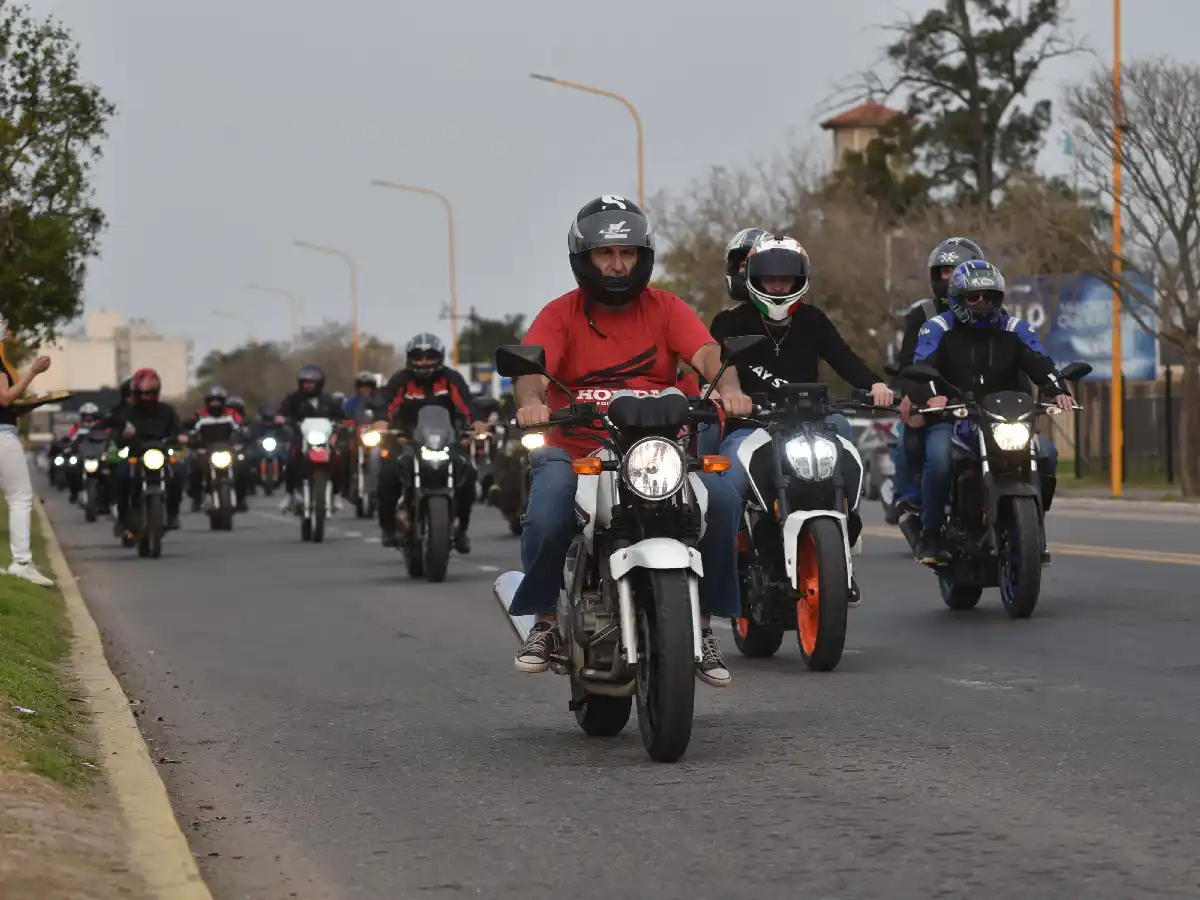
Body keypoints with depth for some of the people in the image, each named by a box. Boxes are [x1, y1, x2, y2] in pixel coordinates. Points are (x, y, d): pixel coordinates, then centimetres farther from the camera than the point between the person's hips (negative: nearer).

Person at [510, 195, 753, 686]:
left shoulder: (665, 308, 7)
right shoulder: (560, 314, 4)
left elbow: (706, 354, -9)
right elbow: (532, 369, -12)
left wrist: (727, 386, -32)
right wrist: (531, 401, -37)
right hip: (576, 452, -1)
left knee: (722, 500, -24)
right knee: (546, 517, -31)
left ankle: (703, 623, -6)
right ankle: (544, 620, -3)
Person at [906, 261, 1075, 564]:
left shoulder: (1015, 329, 12)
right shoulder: (938, 328, 4)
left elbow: (1040, 364, -3)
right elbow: (920, 368, -11)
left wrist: (1057, 390, -25)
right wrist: (930, 396, -35)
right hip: (951, 419, -3)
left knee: (1046, 453, -20)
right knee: (939, 458, -34)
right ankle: (930, 534, -18)